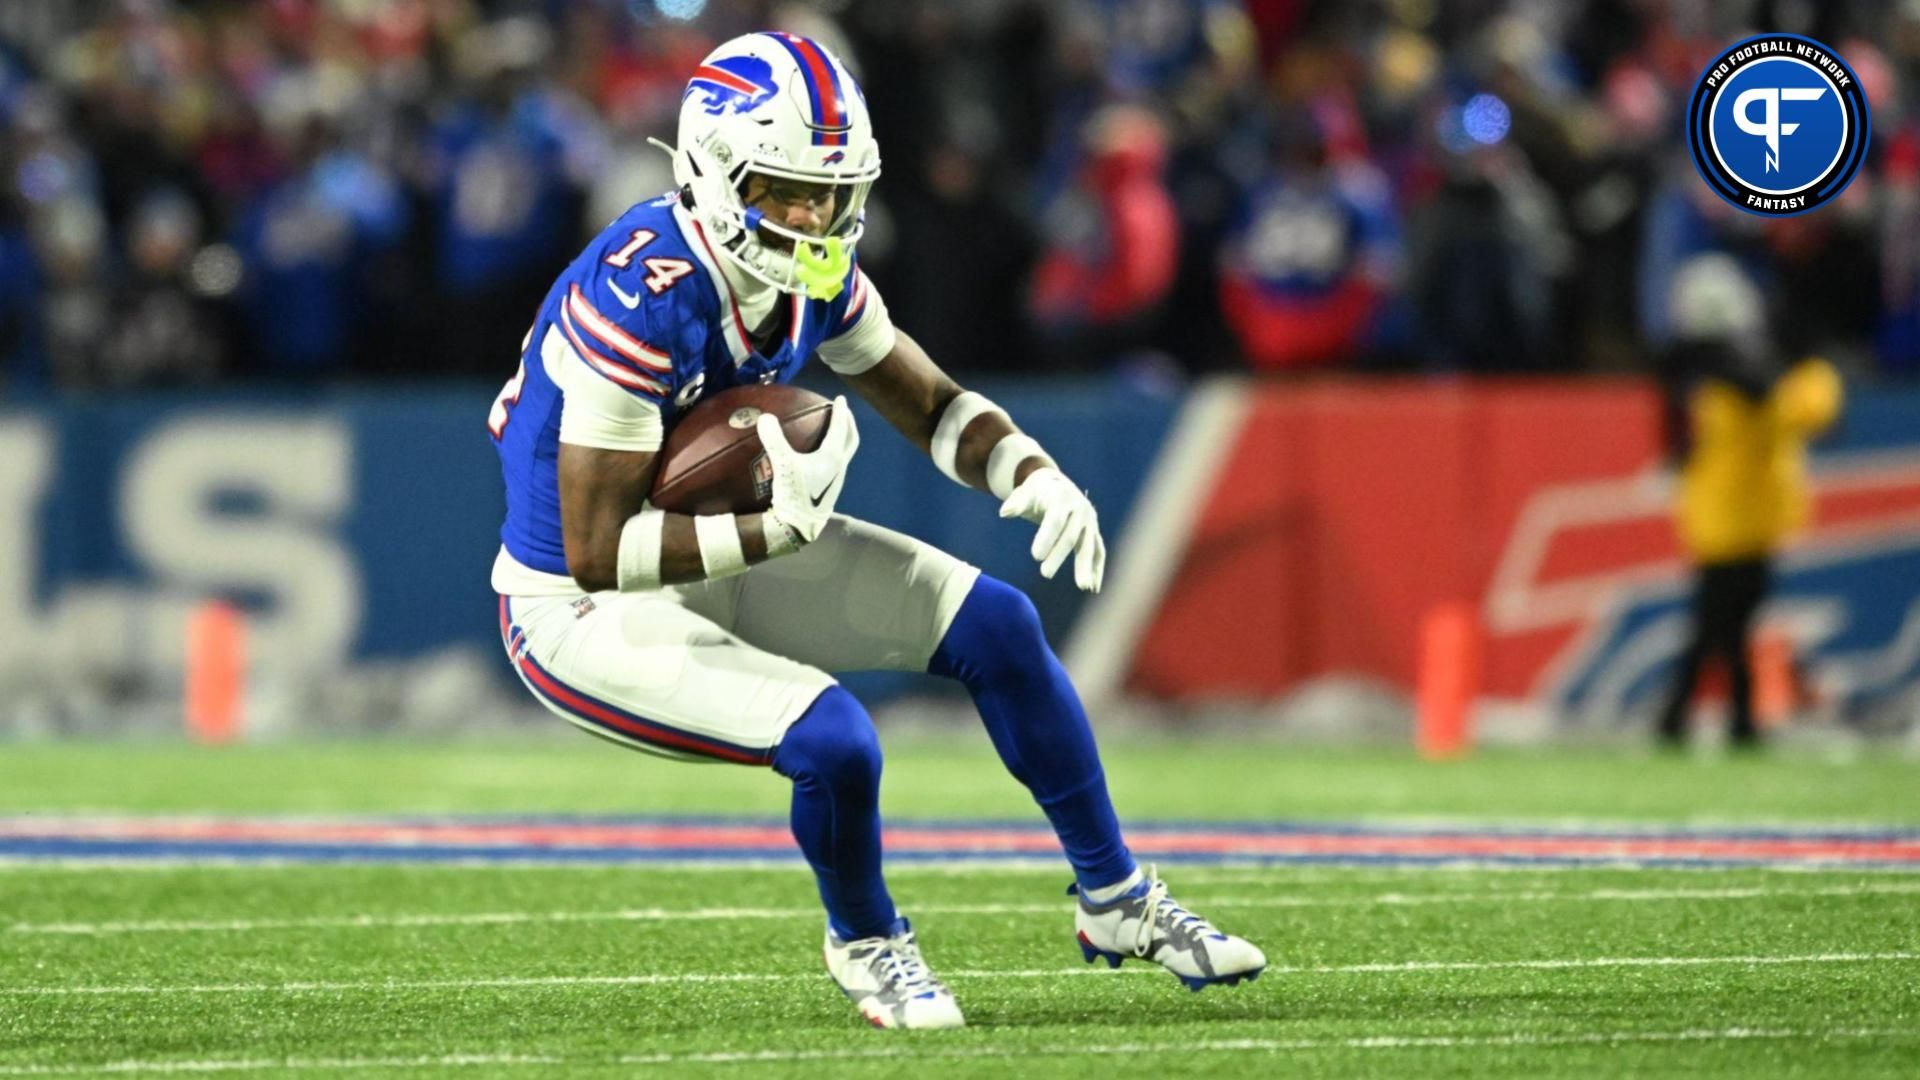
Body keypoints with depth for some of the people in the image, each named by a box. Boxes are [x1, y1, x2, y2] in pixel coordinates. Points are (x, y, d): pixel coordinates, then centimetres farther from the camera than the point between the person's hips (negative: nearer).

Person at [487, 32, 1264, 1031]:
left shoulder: (816, 277, -6)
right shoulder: (644, 303, -31)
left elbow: (935, 408, 7)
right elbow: (597, 552, -30)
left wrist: (1034, 476, -13)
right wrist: (778, 530, -32)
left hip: (719, 557, 8)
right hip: (584, 610, -8)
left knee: (994, 628, 2)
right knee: (832, 743, -27)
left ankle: (1116, 901, 20)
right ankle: (864, 942, 7)